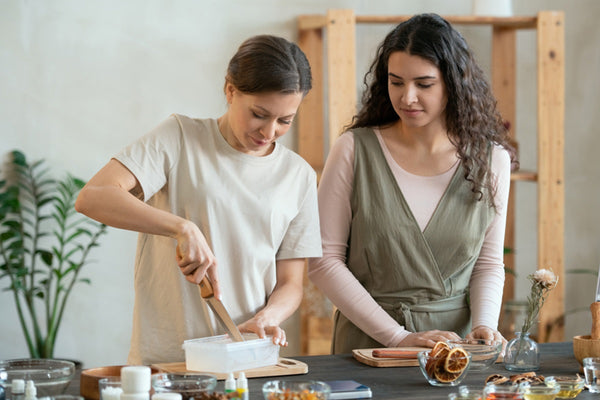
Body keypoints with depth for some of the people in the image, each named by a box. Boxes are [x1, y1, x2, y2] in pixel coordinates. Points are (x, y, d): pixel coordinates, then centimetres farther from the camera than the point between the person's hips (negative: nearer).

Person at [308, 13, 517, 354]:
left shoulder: (490, 158, 5)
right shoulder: (354, 150, -2)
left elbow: (489, 264, 13)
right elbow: (324, 260, -3)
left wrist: (484, 325, -7)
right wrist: (399, 337, -9)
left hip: (457, 343, 2)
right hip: (369, 344, -1)